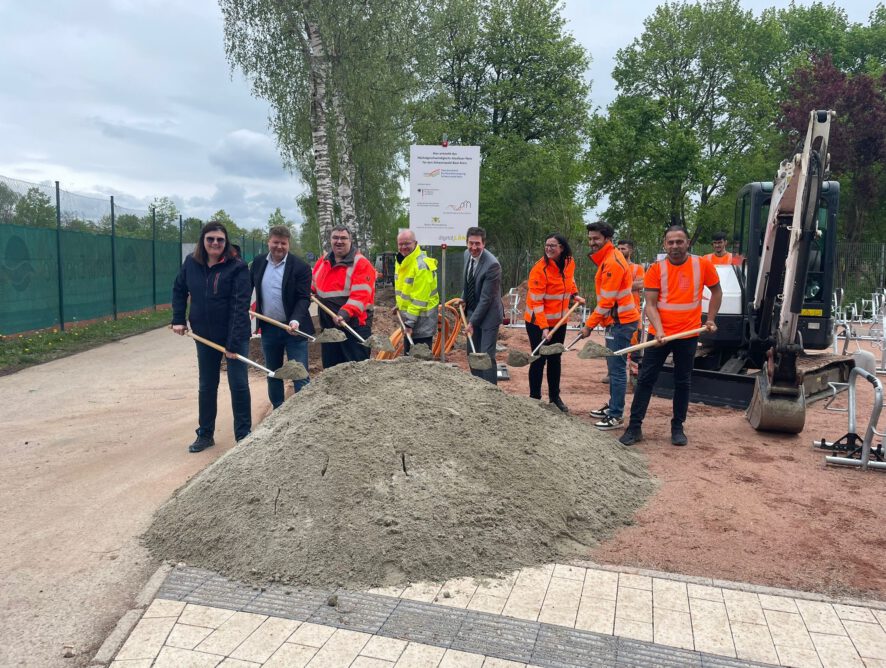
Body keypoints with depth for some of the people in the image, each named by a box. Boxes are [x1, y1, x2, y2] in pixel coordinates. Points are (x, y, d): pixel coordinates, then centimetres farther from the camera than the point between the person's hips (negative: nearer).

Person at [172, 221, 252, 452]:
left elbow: (240, 306, -21)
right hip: (205, 336, 5)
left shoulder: (237, 267, -16)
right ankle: (205, 434, 28)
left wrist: (233, 343, -26)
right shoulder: (191, 264, -2)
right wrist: (178, 319, 4)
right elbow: (179, 290, 15)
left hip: (235, 335, -4)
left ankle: (243, 436, 14)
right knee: (207, 385, 14)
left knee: (238, 384, 0)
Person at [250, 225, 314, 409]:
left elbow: (304, 298, -15)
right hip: (268, 329, 5)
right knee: (273, 374, 16)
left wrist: (295, 321, -29)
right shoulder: (258, 262, 4)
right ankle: (277, 411, 30)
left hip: (293, 329, -5)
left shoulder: (300, 267, -11)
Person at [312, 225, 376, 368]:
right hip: (328, 324, 7)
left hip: (354, 324, -7)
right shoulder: (323, 261, 12)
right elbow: (313, 284, 28)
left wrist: (345, 313, -32)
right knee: (330, 368, 14)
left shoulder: (361, 264, -10)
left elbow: (360, 295, -20)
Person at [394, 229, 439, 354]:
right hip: (408, 316, 9)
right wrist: (400, 305, 17)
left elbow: (419, 299, -24)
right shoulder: (401, 260, 6)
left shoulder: (422, 265, -23)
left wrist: (410, 323, -23)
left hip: (421, 320, -9)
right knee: (408, 355, 18)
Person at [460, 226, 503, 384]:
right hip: (473, 311, 8)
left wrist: (472, 322, -21)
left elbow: (486, 298, -23)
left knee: (487, 355, -8)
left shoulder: (492, 264, -25)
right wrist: (464, 298, 4)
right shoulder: (467, 254, -1)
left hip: (488, 315, -8)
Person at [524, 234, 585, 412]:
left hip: (559, 321, 6)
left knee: (555, 359, 15)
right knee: (539, 360, 0)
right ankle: (534, 398, 13)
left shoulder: (570, 263, -1)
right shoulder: (539, 269, -21)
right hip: (537, 323, -6)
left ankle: (555, 397, 27)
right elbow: (536, 302, -22)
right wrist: (543, 327, -27)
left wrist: (575, 294, 6)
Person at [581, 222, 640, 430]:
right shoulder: (606, 259, 15)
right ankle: (613, 405, 28)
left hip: (620, 322, -10)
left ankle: (616, 416, -4)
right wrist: (593, 320, 17)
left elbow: (606, 300, -19)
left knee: (616, 368, -8)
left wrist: (589, 324, -14)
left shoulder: (612, 262, -17)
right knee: (613, 366, 17)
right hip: (616, 320, 10)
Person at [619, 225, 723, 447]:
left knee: (683, 382, 10)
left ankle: (678, 427, 22)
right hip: (660, 334, -1)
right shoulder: (656, 269, -6)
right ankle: (634, 427, 6)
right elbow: (650, 305, -9)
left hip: (688, 335, 1)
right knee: (646, 379, 0)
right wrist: (659, 331, -22)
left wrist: (710, 319, 7)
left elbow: (716, 291, 14)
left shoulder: (703, 265, -3)